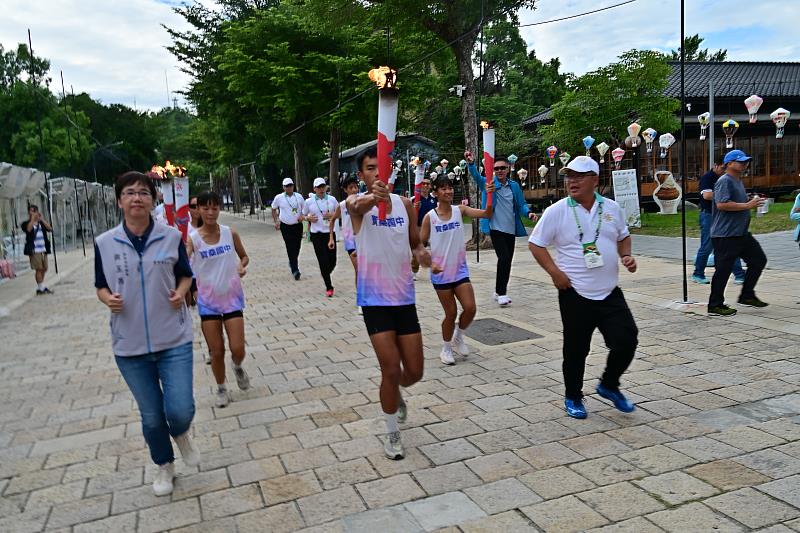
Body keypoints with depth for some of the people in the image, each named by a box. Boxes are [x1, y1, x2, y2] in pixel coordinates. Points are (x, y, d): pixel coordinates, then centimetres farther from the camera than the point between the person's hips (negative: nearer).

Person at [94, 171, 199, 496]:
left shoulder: (172, 237, -4)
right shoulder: (104, 243, -3)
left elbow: (185, 275, 9)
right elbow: (101, 286, 9)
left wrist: (180, 292, -12)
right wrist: (108, 299, -13)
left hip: (173, 339, -1)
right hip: (130, 345, 1)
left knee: (180, 411, -7)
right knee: (151, 417, 12)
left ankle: (181, 435, 31)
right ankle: (164, 466, 39)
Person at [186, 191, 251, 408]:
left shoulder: (230, 233, -4)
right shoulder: (192, 239, -9)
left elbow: (244, 256, 10)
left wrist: (242, 265, -12)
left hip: (232, 297, 1)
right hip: (208, 301, -1)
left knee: (237, 349, -2)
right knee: (217, 351, 6)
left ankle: (238, 367, 34)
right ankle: (221, 388, 30)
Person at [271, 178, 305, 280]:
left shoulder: (299, 196, 2)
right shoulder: (279, 198, -2)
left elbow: (304, 208, 13)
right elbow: (274, 209, 12)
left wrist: (302, 216, -6)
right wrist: (276, 221, 4)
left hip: (298, 225, 2)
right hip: (285, 226, -2)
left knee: (297, 247, 7)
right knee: (290, 248, -7)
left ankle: (292, 262, 36)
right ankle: (295, 270, -5)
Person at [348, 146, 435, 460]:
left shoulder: (405, 203, 5)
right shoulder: (356, 203, -8)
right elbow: (358, 205, -34)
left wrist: (421, 253, -9)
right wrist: (376, 197, -58)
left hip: (405, 298, 4)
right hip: (375, 300, -4)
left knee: (414, 372, 10)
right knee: (391, 369, -4)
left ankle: (396, 393, 46)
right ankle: (392, 434, 19)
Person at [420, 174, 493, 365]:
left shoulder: (460, 210, -2)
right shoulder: (429, 217, -8)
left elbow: (486, 214, -14)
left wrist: (489, 196, -30)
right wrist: (429, 261, -17)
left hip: (460, 270, 2)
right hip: (441, 273, -2)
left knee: (470, 308, -4)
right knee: (451, 313, 5)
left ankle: (458, 336, 26)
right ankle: (446, 348, 27)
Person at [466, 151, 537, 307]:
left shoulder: (514, 186, 7)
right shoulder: (488, 183, -3)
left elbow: (521, 204, 9)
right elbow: (476, 177, -20)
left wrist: (528, 212, -13)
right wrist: (471, 164, -40)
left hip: (511, 229, 5)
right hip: (496, 228, -4)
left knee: (507, 260, 10)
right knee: (504, 257, -16)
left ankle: (500, 291, 24)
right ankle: (501, 293, -6)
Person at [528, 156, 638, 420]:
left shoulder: (612, 208, 5)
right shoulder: (557, 211, -7)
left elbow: (623, 237, 20)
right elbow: (535, 244, -3)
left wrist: (626, 255, 0)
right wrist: (555, 272, -14)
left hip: (610, 292, 3)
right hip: (575, 294, -3)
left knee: (626, 341, 0)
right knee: (576, 349, 7)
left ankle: (609, 385, 27)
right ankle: (573, 397, 29)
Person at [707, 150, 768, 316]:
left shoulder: (738, 181, 19)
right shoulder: (724, 181, -13)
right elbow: (722, 204, -26)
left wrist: (752, 202, 16)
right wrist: (747, 205, -21)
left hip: (742, 233, 10)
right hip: (725, 235, -10)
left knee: (759, 260, 12)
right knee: (723, 270, -5)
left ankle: (747, 296, 22)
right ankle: (715, 306, 4)